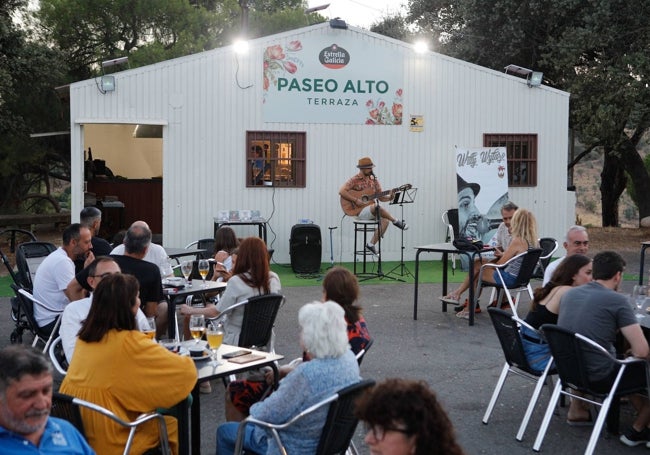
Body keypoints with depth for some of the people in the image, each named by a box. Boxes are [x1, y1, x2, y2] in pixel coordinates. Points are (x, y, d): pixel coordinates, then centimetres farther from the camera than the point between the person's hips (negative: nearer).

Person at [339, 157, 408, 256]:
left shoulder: (374, 180, 11)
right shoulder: (355, 180, -7)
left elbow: (381, 197, 11)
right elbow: (341, 191, -17)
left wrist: (389, 197, -10)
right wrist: (355, 200, -22)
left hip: (372, 210, 6)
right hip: (359, 210, -6)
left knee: (385, 221, -21)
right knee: (377, 207, -36)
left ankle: (371, 244, -11)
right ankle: (396, 221, -15)